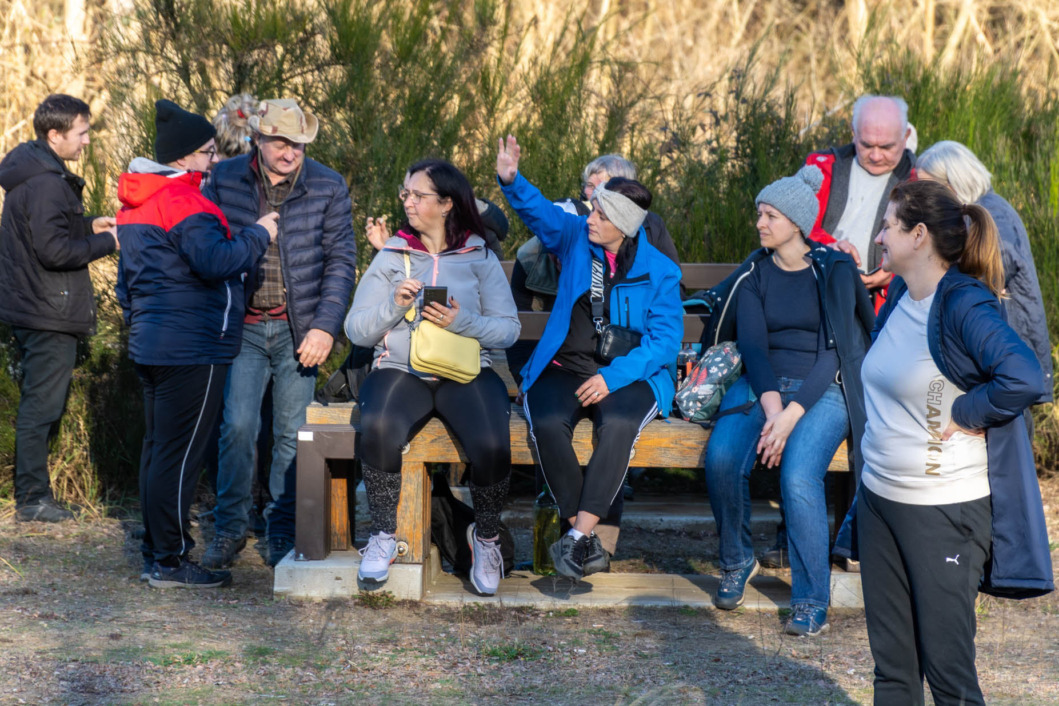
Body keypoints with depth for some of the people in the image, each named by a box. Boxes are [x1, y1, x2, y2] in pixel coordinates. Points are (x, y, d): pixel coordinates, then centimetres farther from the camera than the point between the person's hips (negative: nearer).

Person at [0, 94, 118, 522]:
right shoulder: (47, 183, -20)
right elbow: (53, 250, -25)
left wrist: (87, 225, 12)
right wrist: (106, 242, -14)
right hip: (49, 314, -11)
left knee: (39, 403, 17)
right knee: (42, 405, -3)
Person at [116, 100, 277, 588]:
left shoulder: (135, 203, 15)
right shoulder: (183, 200, -17)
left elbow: (127, 280, 23)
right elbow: (215, 261, -27)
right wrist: (259, 235, -13)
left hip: (149, 343, 10)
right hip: (191, 350, -10)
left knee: (157, 447, 16)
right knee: (180, 453, -5)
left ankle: (156, 551, 23)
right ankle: (171, 562, -1)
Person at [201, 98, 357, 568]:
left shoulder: (328, 187, -2)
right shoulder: (225, 179, 0)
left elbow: (341, 260, 0)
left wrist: (324, 326, -8)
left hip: (299, 330, 0)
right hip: (244, 327, 0)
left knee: (292, 431, 4)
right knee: (238, 426, -7)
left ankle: (283, 530, 17)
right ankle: (230, 527, 8)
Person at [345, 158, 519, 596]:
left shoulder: (480, 258, 10)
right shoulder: (391, 257, 14)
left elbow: (509, 328, 3)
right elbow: (356, 330, 9)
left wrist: (463, 322, -13)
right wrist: (393, 305, -8)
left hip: (467, 374, -1)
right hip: (399, 371, 1)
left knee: (492, 446, -29)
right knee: (378, 432, -33)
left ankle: (486, 536, 0)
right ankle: (384, 534, -11)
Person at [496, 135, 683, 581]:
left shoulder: (659, 272, -1)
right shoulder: (576, 238, 7)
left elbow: (665, 339, -6)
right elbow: (538, 211, -6)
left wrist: (612, 377, -19)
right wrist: (510, 180, -28)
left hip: (629, 374, -2)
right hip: (565, 368, 2)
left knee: (617, 425, -36)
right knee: (547, 424, -31)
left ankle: (577, 539, -33)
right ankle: (589, 544, -24)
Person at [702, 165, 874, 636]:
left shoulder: (834, 271, -3)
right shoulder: (755, 272, 8)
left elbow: (833, 350, -10)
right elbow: (751, 342, -3)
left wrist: (792, 413, -21)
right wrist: (770, 402, -20)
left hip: (821, 389, -3)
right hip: (763, 383, 4)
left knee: (798, 476, -30)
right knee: (721, 457, -26)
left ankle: (812, 602, -18)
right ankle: (737, 562, -1)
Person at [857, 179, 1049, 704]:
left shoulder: (965, 305, -18)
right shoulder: (899, 296, 8)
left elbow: (1024, 378, -33)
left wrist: (962, 412, -20)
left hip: (944, 508, -8)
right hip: (879, 497, 8)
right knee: (892, 660, 13)